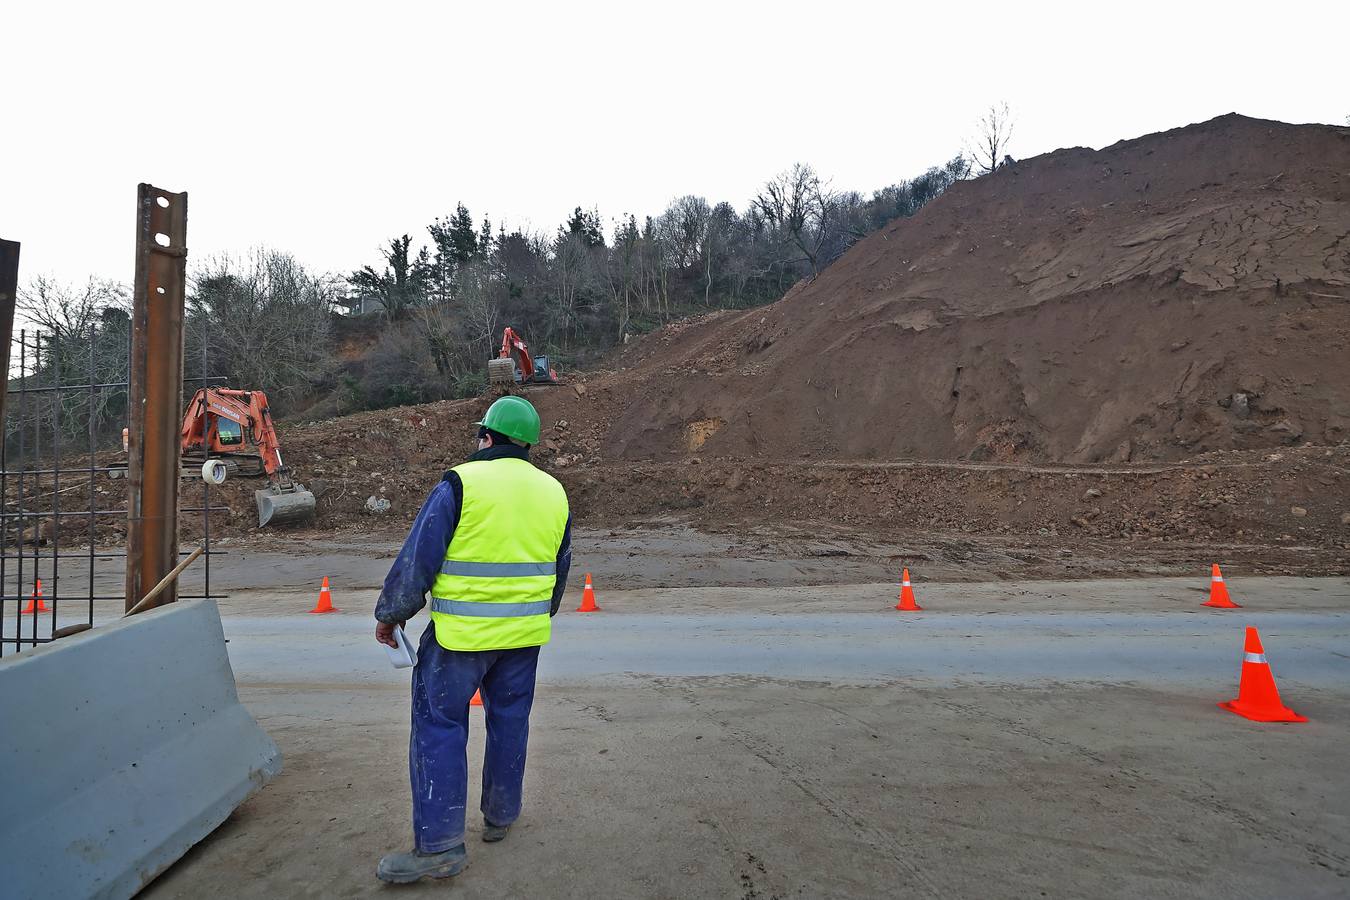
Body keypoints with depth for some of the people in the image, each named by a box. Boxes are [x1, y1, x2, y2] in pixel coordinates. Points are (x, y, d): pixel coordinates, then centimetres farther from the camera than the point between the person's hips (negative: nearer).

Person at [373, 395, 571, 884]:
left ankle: (439, 845, 6)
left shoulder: (460, 483, -12)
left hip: (462, 634, -5)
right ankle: (500, 816, 31)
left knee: (439, 727, 4)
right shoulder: (553, 492, 6)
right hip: (525, 633, 6)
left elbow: (417, 559, -11)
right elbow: (559, 569, 15)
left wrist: (390, 614, 2)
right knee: (509, 721, 18)